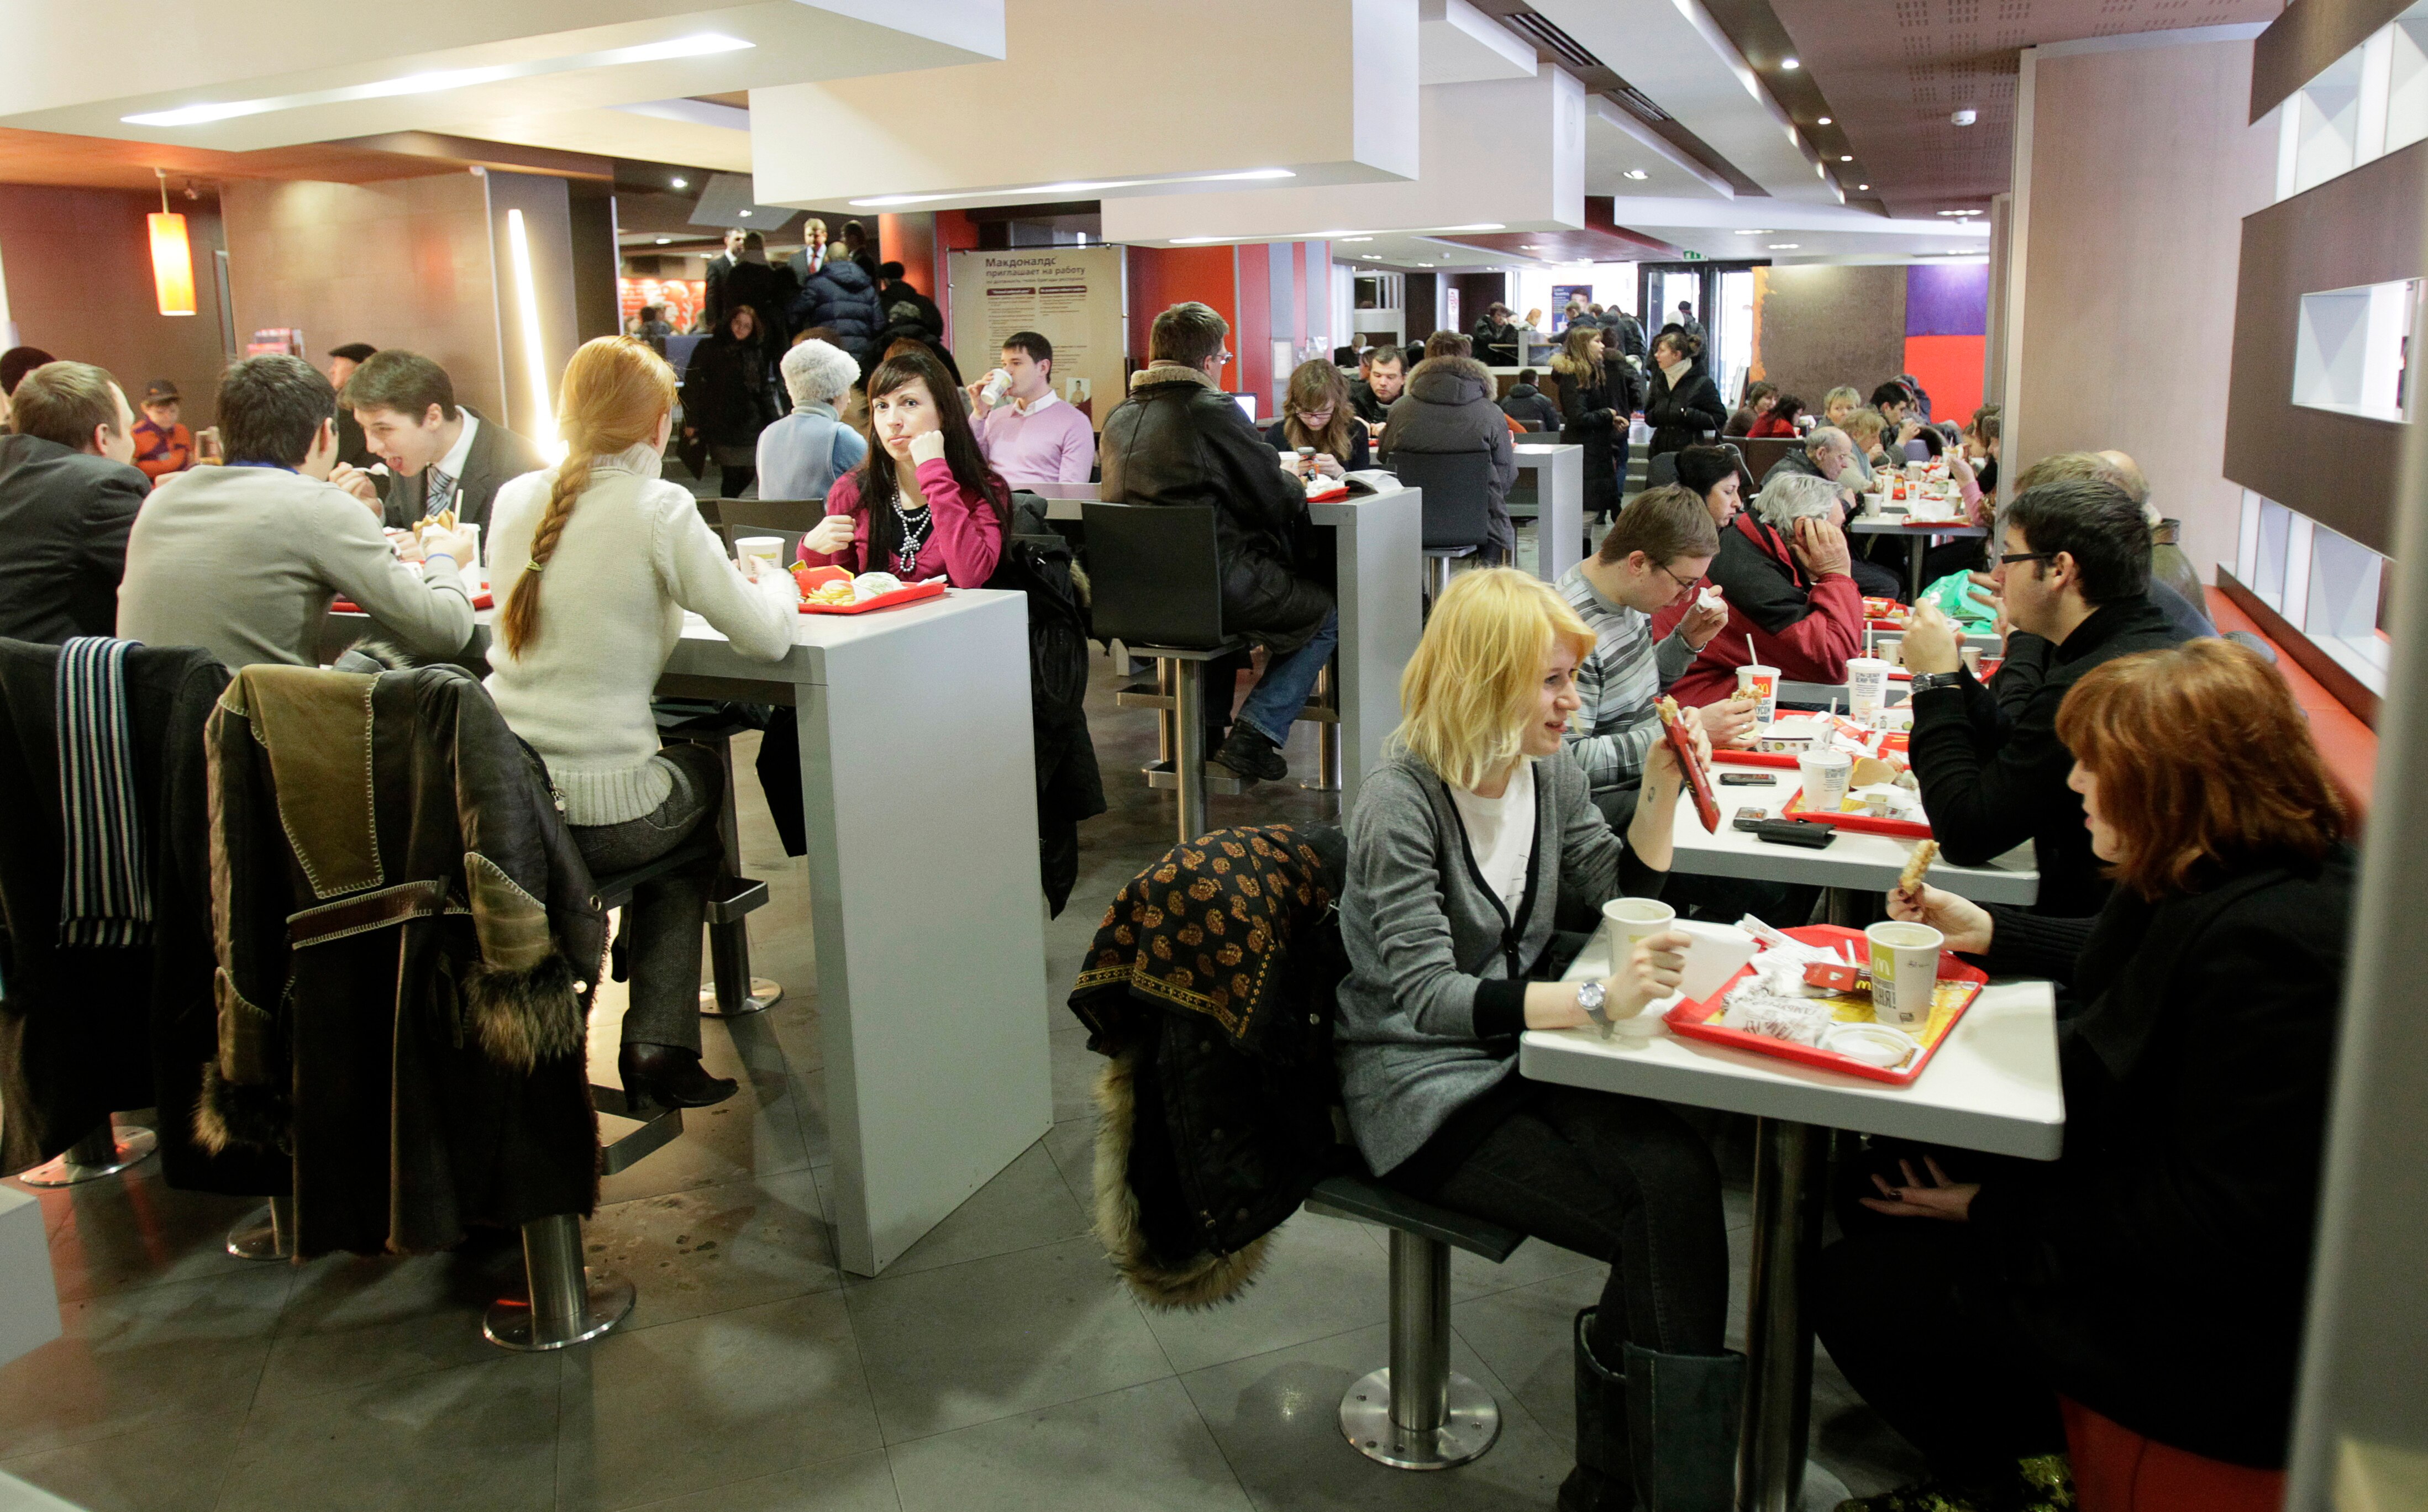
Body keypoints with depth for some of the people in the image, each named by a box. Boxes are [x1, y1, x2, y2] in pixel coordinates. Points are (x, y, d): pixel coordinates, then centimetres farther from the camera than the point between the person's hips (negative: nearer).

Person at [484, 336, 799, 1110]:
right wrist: (774, 582, 10)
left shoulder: (516, 499, 7)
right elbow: (767, 636, -12)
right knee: (701, 772, 28)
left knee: (671, 770, 32)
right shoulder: (658, 509, -11)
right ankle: (659, 1046, 25)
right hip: (600, 813, -5)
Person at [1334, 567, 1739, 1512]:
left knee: (1679, 1171, -22)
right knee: (1653, 1221, -20)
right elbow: (1430, 995, -26)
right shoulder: (1399, 805, -18)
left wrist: (1660, 788, -4)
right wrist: (1595, 999, -39)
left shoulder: (1550, 773, 4)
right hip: (1424, 1090, -6)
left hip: (1522, 1052, 6)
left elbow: (1623, 900, 11)